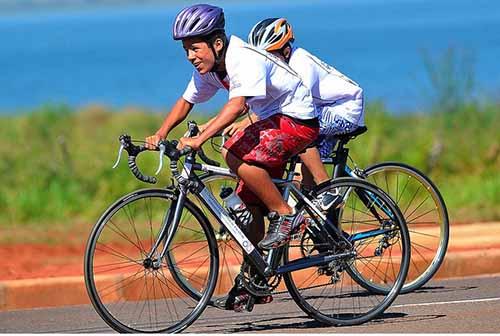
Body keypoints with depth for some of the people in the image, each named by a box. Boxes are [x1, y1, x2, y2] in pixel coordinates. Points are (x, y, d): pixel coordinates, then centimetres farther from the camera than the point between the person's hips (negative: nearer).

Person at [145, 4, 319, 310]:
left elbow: (237, 105, -41)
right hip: (272, 120, 9)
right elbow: (186, 101, 6)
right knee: (250, 203, 3)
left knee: (236, 156, -29)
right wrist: (161, 133, -10)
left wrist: (200, 139, -48)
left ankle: (285, 216, -15)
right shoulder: (209, 67, -1)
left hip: (297, 119, -9)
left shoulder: (246, 59, -28)